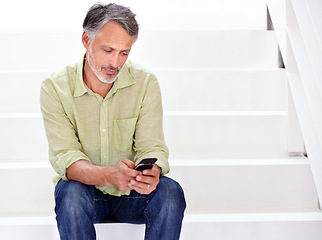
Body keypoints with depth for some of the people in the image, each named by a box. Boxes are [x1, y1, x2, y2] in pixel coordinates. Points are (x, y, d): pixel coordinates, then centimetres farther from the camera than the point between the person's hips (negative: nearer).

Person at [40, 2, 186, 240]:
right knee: (71, 193, -34)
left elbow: (152, 147, -10)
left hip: (132, 193, 2)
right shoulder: (55, 88, -11)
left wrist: (152, 173, -36)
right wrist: (109, 175, -41)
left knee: (171, 192, -28)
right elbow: (65, 157, -19)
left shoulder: (145, 83, -6)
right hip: (85, 188, -1)